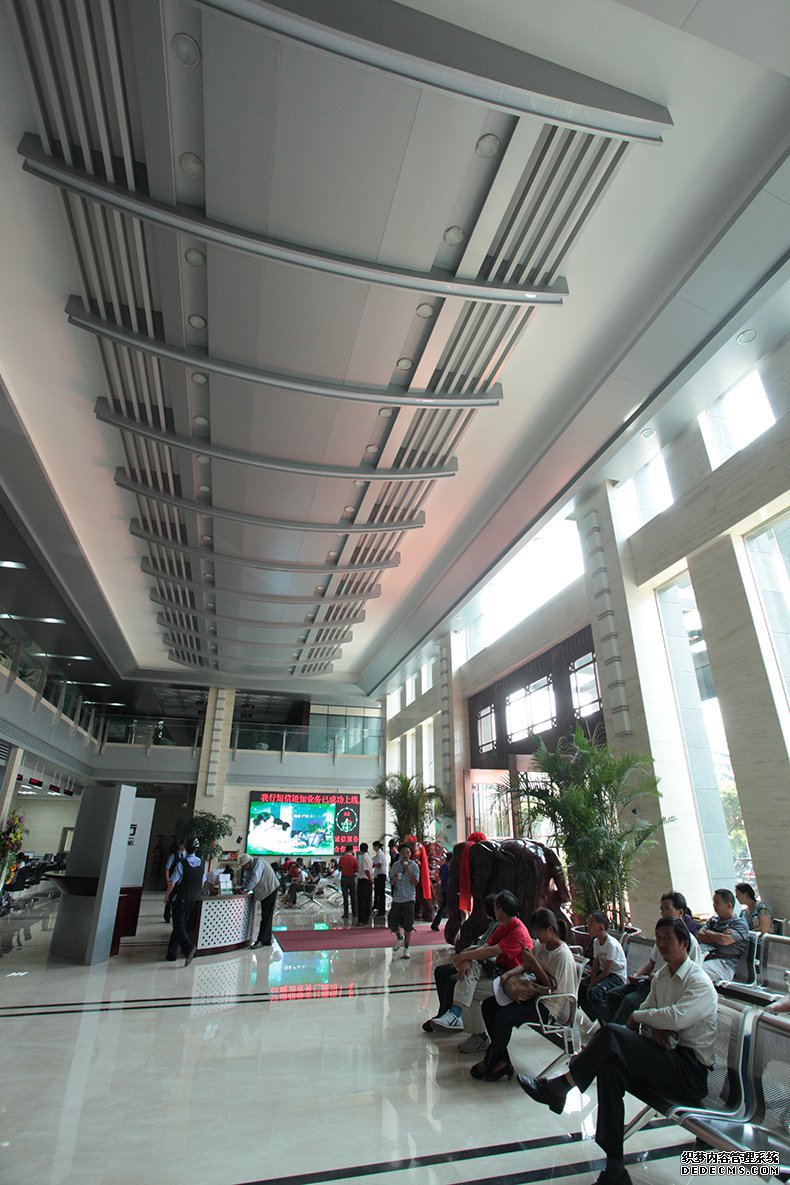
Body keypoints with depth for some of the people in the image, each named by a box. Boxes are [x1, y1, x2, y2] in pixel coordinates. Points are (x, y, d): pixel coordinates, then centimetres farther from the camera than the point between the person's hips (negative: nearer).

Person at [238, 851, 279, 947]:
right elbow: (246, 879, 11)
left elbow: (255, 878, -29)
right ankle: (267, 940, 18)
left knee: (266, 916, -7)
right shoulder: (248, 867, 6)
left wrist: (246, 890, -28)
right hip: (263, 892, 9)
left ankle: (260, 940, -5)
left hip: (270, 890, -9)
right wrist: (242, 888, -5)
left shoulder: (258, 862, -21)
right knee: (265, 916, 12)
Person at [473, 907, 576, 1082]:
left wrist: (533, 962, -24)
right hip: (536, 995, 9)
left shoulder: (562, 954, -19)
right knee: (488, 1005, -3)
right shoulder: (542, 946, 6)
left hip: (551, 1005, -9)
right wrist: (508, 973, -10)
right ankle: (502, 1060, -3)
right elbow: (526, 966, 9)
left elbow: (551, 986, -20)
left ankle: (489, 1063, -4)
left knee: (504, 1016, -26)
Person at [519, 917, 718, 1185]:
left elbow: (676, 1017, -27)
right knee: (610, 1069, -21)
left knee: (612, 1034, -26)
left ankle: (558, 1088, -12)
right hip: (667, 1062, 8)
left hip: (690, 1071, -7)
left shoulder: (699, 982, -12)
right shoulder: (663, 975, 14)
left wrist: (637, 1017, -11)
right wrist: (653, 1026, -11)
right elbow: (646, 1009, 13)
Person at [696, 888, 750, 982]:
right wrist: (718, 937, -4)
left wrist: (707, 932, 7)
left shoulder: (740, 923, 6)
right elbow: (699, 936, 12)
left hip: (723, 963, -6)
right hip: (704, 955, 6)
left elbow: (724, 940, -12)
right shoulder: (713, 920, 26)